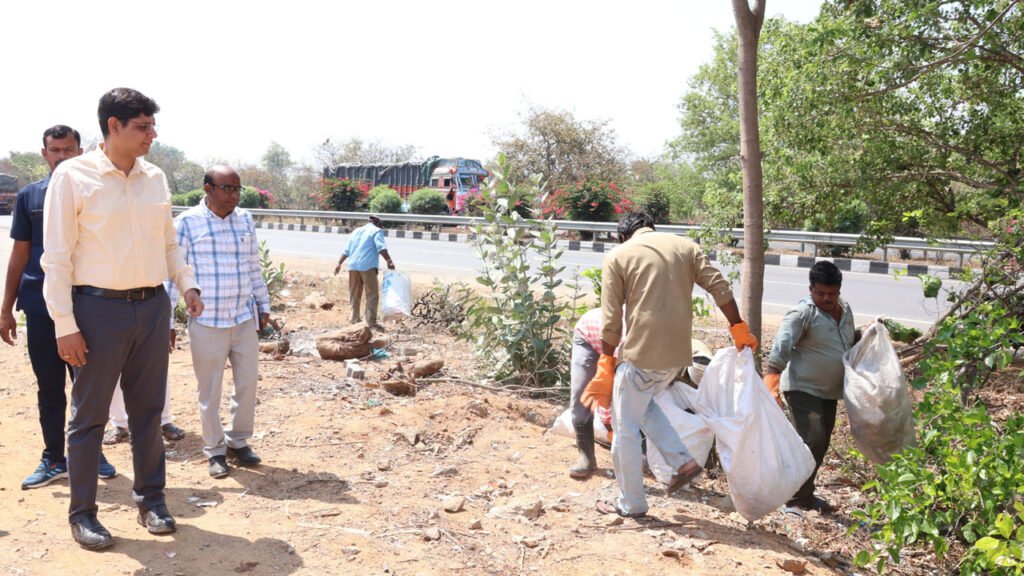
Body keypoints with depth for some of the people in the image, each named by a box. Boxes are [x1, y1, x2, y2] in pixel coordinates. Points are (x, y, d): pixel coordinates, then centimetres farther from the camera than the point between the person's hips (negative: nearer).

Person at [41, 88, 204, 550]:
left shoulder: (155, 178, 8)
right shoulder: (73, 175, -7)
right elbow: (57, 256, -8)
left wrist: (187, 284, 3)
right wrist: (65, 324, -12)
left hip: (152, 306, 5)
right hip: (99, 307, -5)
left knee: (147, 410, 13)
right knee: (89, 416, 6)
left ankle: (150, 499, 28)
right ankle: (82, 513, 21)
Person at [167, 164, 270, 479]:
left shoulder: (246, 220, 6)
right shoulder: (187, 223, -9)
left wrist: (263, 304, 16)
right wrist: (167, 322, -8)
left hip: (245, 320, 4)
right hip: (207, 323, -4)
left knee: (247, 384, 11)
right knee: (210, 392, 8)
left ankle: (238, 441, 29)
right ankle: (215, 450, 24)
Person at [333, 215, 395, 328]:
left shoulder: (357, 231, 22)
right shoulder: (376, 231, 4)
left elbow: (347, 250, 21)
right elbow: (381, 247, -14)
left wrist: (339, 263, 25)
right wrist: (389, 261, -22)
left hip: (353, 265, 6)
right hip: (368, 266, -6)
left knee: (355, 294, 14)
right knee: (372, 295, -3)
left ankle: (355, 319, 17)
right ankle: (371, 321, -8)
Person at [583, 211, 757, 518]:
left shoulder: (617, 256, 1)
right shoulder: (685, 245, 12)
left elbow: (611, 320, -3)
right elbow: (720, 287, 2)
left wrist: (606, 363, 3)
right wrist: (738, 327, 10)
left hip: (640, 353, -5)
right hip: (678, 353, 6)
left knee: (626, 428, 9)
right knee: (644, 404, 29)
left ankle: (631, 503, 18)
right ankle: (683, 461, 19)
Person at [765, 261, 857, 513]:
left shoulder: (845, 309, 9)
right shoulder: (802, 313, -16)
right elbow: (781, 348, -27)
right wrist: (771, 386, -38)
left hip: (829, 392, 8)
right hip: (804, 389, -8)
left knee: (821, 445, 13)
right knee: (811, 443, -15)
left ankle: (805, 495, 27)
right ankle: (798, 498, -3)